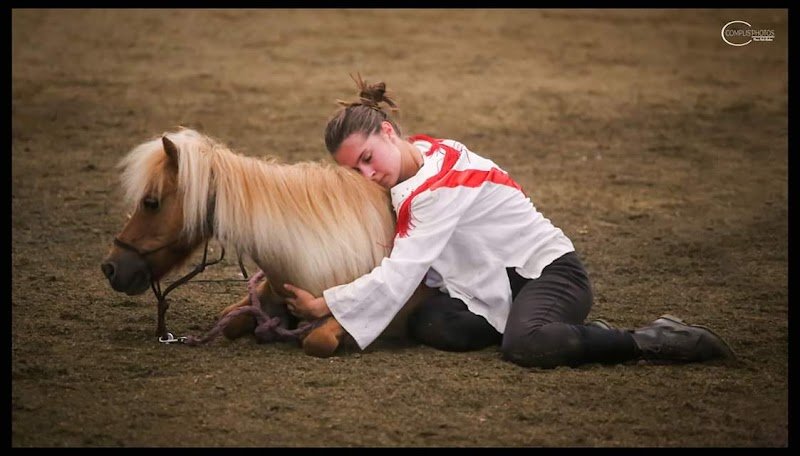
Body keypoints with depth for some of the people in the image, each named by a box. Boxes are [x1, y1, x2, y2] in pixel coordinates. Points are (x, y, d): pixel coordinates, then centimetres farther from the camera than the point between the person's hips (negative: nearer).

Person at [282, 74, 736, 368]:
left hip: (552, 272, -9)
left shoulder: (444, 182, -22)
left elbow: (401, 274, -25)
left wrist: (323, 305, -19)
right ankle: (570, 330, -4)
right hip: (500, 284, 9)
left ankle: (654, 340, -21)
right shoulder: (416, 158, 5)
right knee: (430, 326, -18)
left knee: (524, 345, -39)